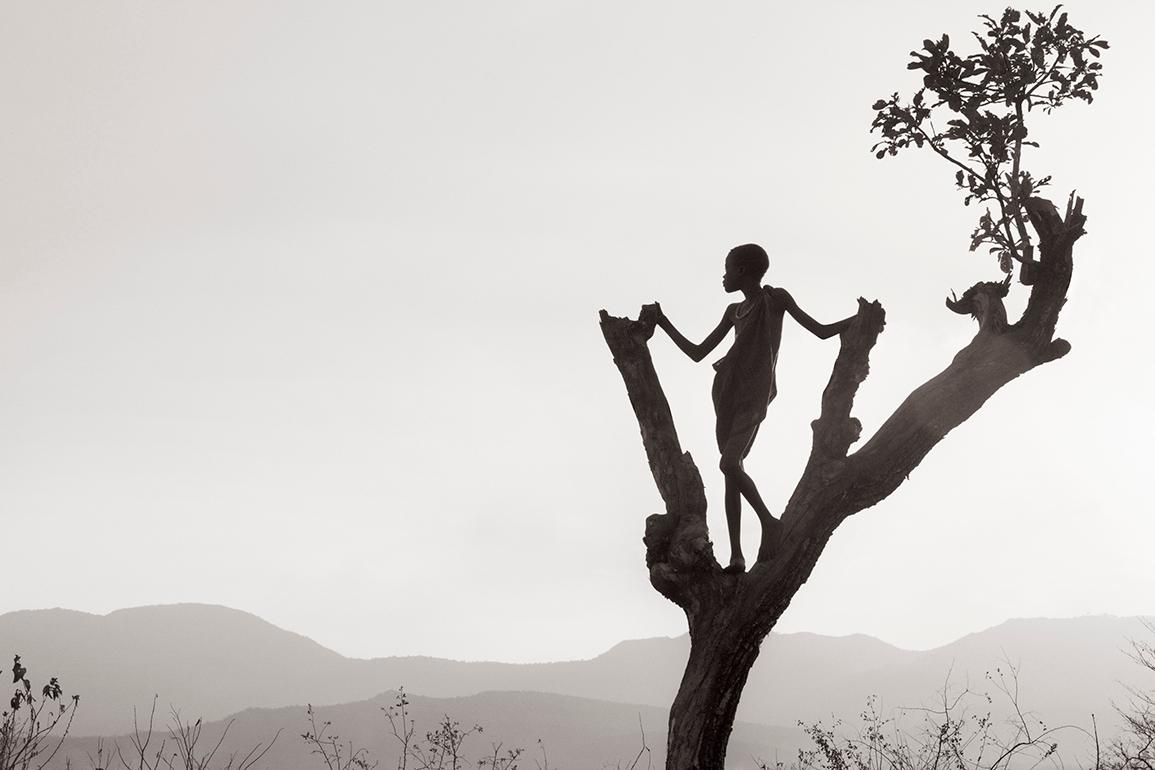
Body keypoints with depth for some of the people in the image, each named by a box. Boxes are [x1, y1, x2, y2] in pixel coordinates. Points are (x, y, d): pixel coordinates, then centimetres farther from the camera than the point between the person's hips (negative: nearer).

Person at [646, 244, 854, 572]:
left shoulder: (776, 298, 4)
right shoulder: (734, 312, 19)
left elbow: (821, 331, 5)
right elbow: (697, 353, 22)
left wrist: (862, 318, -7)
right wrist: (662, 322, 22)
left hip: (754, 397, -6)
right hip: (727, 392, 6)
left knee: (730, 464, -24)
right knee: (732, 471, -2)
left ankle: (768, 521, -8)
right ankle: (736, 556, -4)